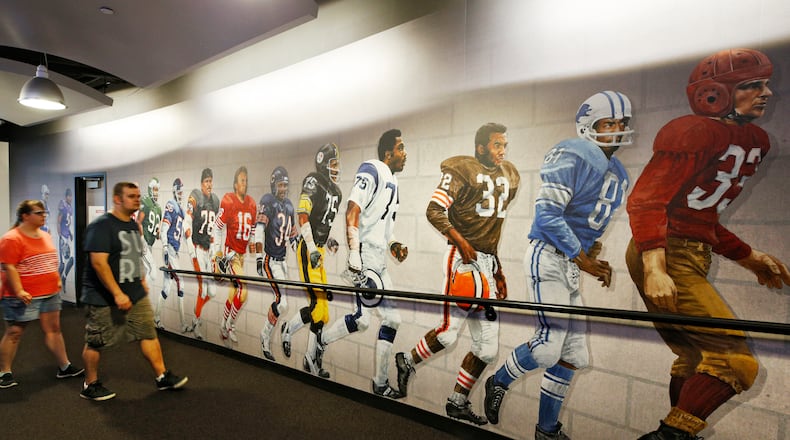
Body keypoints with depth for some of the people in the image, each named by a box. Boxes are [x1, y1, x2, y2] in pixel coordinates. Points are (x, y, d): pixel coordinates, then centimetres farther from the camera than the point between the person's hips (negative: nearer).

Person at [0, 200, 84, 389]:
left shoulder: (45, 235, 11)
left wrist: (57, 280, 16)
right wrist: (19, 291, -23)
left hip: (50, 293, 8)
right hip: (24, 296, -8)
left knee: (53, 329, 11)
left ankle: (64, 367, 18)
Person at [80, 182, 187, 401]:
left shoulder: (134, 225, 9)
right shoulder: (101, 226, -16)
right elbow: (99, 263, -23)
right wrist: (117, 294, -25)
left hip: (136, 295, 8)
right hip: (105, 298, -7)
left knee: (149, 334, 8)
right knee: (96, 342, 9)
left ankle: (162, 377, 16)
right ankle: (90, 385, 28)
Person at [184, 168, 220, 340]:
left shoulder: (216, 200, 14)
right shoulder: (194, 197, -6)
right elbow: (187, 224, -11)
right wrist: (191, 249, -15)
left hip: (208, 248, 6)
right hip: (197, 247, -6)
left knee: (211, 291, 5)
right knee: (202, 287, -9)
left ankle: (196, 316, 27)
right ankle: (197, 321, 8)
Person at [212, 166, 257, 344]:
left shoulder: (252, 204, 6)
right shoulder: (227, 201, -12)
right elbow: (217, 229, -7)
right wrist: (217, 255, -6)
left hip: (242, 254, 6)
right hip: (229, 251, -6)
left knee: (233, 293, 13)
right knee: (242, 291, -17)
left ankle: (224, 326, 31)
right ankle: (230, 326, 3)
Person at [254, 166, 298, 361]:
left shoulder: (289, 205, 15)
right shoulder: (267, 201, -9)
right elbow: (259, 230, -19)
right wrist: (258, 257, -27)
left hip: (282, 260, 8)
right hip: (270, 261, -8)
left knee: (281, 302, 9)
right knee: (282, 302, -16)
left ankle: (267, 336, 25)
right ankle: (265, 336, 5)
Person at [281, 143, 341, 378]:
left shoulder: (335, 192, 19)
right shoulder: (312, 182, -7)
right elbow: (303, 216, -16)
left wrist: (328, 240, 11)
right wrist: (312, 248, -21)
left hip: (318, 251, 8)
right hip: (307, 250, -8)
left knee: (323, 307, 7)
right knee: (318, 304, -12)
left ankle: (312, 360, 18)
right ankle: (288, 328, 17)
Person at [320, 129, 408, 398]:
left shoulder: (392, 181, 20)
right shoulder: (371, 171, -9)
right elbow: (351, 214, -18)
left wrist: (392, 245, 13)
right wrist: (354, 255, -24)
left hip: (379, 262, 10)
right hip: (364, 257, -10)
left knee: (392, 319, 9)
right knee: (362, 320, -11)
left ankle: (381, 383, 20)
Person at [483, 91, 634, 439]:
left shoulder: (617, 175, 17)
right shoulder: (573, 156, -11)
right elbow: (547, 214, -19)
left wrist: (594, 255, 6)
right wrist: (583, 259, -15)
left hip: (572, 265, 9)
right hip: (549, 257, -9)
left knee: (572, 354, 12)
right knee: (548, 347, -15)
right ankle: (499, 381, 16)